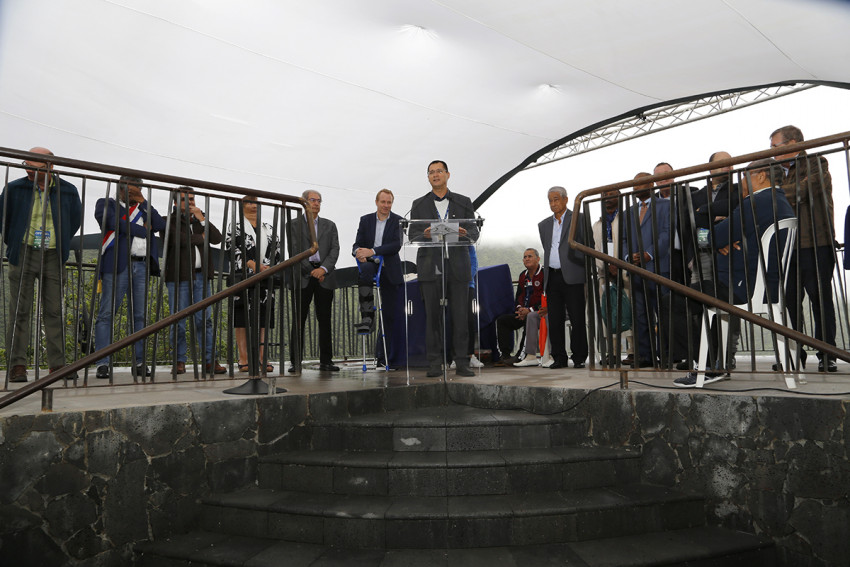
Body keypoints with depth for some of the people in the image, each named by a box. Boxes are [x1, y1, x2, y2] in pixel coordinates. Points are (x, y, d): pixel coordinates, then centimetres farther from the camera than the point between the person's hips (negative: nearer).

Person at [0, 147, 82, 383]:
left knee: (55, 311, 2)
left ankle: (57, 365, 8)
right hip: (23, 255, -1)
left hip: (53, 257, 1)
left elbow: (75, 220, 16)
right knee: (20, 311, -2)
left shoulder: (67, 192, 2)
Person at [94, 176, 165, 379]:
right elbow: (112, 222, -8)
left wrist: (143, 202, 6)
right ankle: (102, 364, -8)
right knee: (107, 313, -8)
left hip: (142, 266, 4)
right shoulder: (106, 203, 13)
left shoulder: (143, 209, 24)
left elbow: (160, 226, 6)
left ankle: (139, 363, 6)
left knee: (140, 315, 3)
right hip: (117, 264, -4)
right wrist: (143, 230, -2)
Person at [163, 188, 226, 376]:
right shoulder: (170, 221, 3)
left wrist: (202, 219, -4)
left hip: (200, 276, 4)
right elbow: (178, 239, -15)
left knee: (204, 319, 3)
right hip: (179, 276, -4)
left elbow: (217, 239, 5)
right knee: (178, 320, -2)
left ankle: (209, 360, 5)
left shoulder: (199, 220, 19)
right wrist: (201, 237, 1)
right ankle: (179, 361, 7)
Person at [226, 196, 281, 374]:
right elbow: (231, 249, -6)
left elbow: (277, 251, 13)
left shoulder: (269, 229, 19)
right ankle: (243, 360, -1)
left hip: (265, 279, 4)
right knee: (242, 320, -4)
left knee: (262, 319, 2)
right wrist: (251, 264, -15)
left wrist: (268, 267, -4)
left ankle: (262, 358, 4)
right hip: (243, 278, -3)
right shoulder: (235, 227, 7)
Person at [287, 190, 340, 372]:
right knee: (299, 320, -1)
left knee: (325, 319, 3)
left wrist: (323, 269, -11)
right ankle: (296, 362, 3)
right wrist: (311, 271, -9)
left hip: (325, 277, 2)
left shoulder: (329, 225, 17)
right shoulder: (294, 224, 9)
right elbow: (294, 251, -1)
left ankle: (326, 361, 7)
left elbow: (335, 249, 5)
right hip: (302, 277, -2)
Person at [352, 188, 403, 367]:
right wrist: (358, 252, -21)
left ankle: (383, 356, 7)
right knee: (365, 270, -38)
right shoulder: (365, 220, 9)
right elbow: (357, 244, 4)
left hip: (389, 269, 0)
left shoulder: (398, 221, 1)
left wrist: (372, 251, -23)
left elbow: (397, 245, -12)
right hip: (370, 264, 1)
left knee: (389, 313, 0)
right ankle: (367, 317, -36)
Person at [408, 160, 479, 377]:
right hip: (430, 267, 0)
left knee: (460, 315, -2)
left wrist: (463, 233, -16)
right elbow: (412, 235, 6)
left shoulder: (464, 202, 13)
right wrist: (426, 235, -16)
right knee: (432, 315, 0)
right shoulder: (419, 205, 13)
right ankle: (435, 363, 8)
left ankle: (461, 362, 7)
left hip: (458, 265, 0)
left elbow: (474, 233, 8)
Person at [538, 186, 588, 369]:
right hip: (552, 277, 5)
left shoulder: (579, 218, 3)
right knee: (554, 320, 5)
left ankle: (579, 357, 6)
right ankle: (559, 358, 12)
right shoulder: (544, 224, 18)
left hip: (572, 277, -5)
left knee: (577, 319, -3)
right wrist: (547, 274, 15)